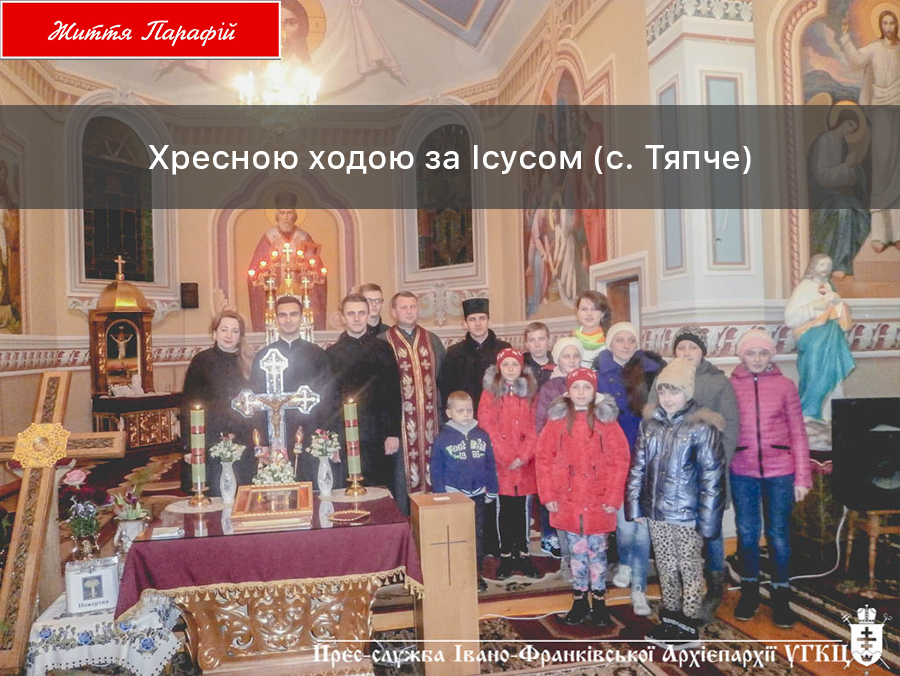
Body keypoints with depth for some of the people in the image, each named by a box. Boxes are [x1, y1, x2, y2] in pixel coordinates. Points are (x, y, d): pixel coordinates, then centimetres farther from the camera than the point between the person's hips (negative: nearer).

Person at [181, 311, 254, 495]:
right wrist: (189, 445, -8)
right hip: (212, 443, -3)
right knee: (218, 496, -2)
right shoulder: (202, 361, 0)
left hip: (243, 444, 3)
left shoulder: (246, 364, 9)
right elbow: (188, 404, -2)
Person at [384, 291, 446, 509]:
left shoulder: (432, 341, 12)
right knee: (403, 474, 2)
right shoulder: (383, 343, 0)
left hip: (430, 423, 3)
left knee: (431, 474, 9)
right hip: (400, 423, -3)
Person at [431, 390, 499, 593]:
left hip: (477, 495, 3)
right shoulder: (442, 438, -9)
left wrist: (492, 490, 5)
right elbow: (436, 470, -5)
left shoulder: (482, 436, -1)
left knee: (477, 535, 13)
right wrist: (440, 495, -7)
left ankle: (476, 573, 26)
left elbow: (490, 465, 5)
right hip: (453, 496, -3)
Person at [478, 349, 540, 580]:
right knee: (505, 509, 5)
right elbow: (487, 428, -7)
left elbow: (534, 428, 1)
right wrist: (506, 458, -12)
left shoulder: (530, 393, 7)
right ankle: (505, 555, 16)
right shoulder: (490, 394, 0)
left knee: (523, 508, 9)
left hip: (525, 464, 2)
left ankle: (522, 554, 20)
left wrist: (523, 456, -10)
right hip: (500, 463, -2)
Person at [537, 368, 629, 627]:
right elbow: (544, 458, -1)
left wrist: (613, 497, -9)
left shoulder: (606, 420, -4)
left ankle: (599, 601, 26)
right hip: (568, 500, 1)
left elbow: (620, 460, -6)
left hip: (598, 501, -1)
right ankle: (579, 601, 26)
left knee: (597, 551, 10)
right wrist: (548, 495, -5)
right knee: (577, 552, 12)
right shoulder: (557, 420, -1)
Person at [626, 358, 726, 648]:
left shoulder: (702, 428, -13)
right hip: (656, 512, 5)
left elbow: (712, 477, -14)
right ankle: (670, 618, 33)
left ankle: (689, 626, 24)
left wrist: (708, 520, -15)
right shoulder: (649, 423, 2)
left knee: (689, 569, 10)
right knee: (665, 568, 17)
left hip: (686, 515, -5)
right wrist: (634, 504, 5)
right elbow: (638, 467, 7)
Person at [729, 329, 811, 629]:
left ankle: (781, 596, 24)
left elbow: (798, 433, 2)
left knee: (779, 535, 7)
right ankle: (749, 591, 28)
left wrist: (802, 477, -1)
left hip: (780, 472, 0)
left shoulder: (785, 385, 0)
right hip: (742, 473, 0)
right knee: (747, 533, 10)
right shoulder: (730, 386, 0)